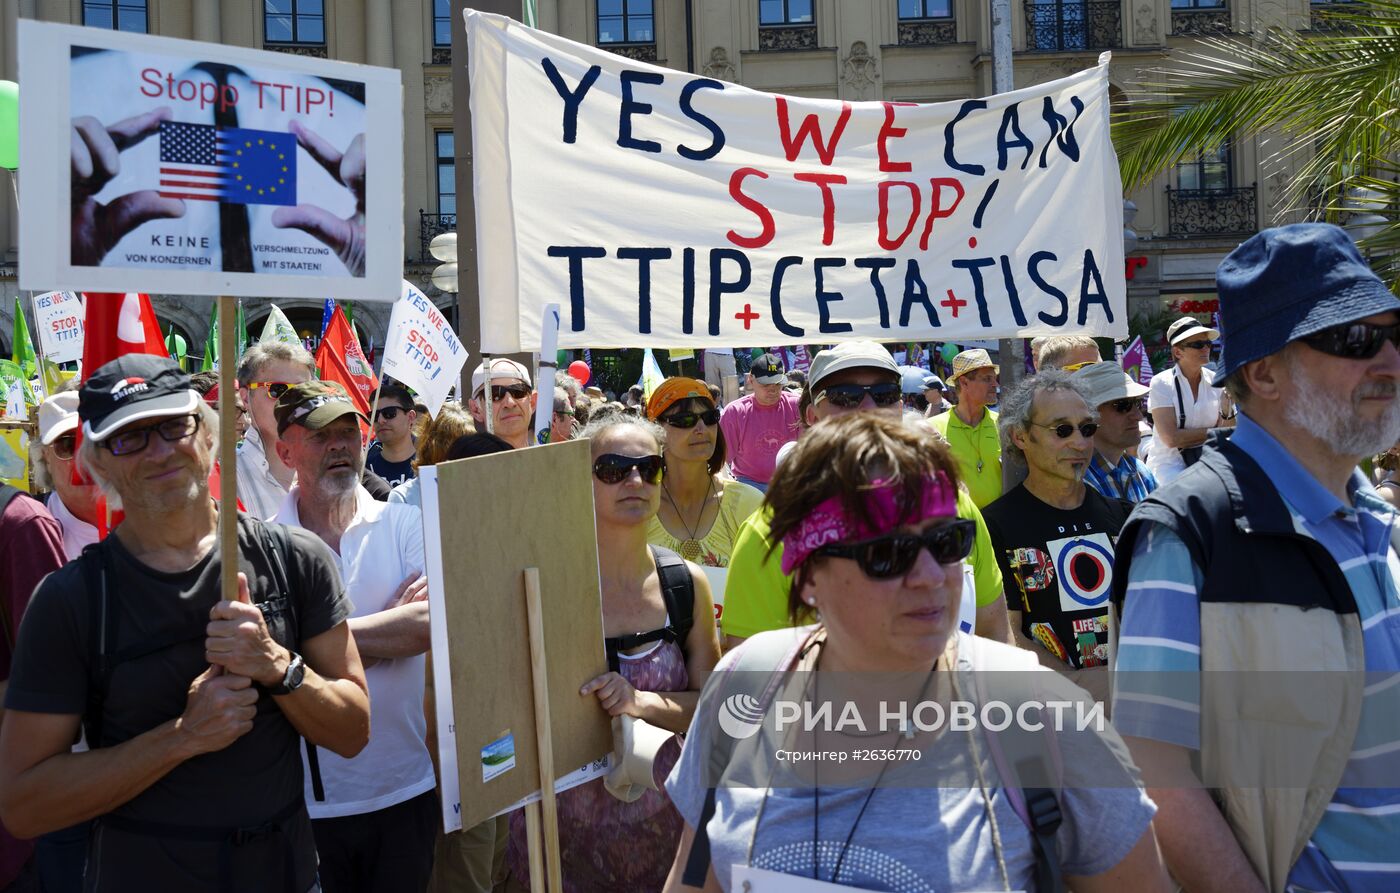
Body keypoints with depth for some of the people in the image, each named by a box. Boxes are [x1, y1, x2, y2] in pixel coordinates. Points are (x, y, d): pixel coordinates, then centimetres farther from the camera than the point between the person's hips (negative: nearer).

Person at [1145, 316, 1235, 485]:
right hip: (1169, 462, -4)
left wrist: (1227, 407, -16)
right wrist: (1214, 432, -6)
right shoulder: (1162, 383, -8)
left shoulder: (1215, 380, 4)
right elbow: (1171, 438, -14)